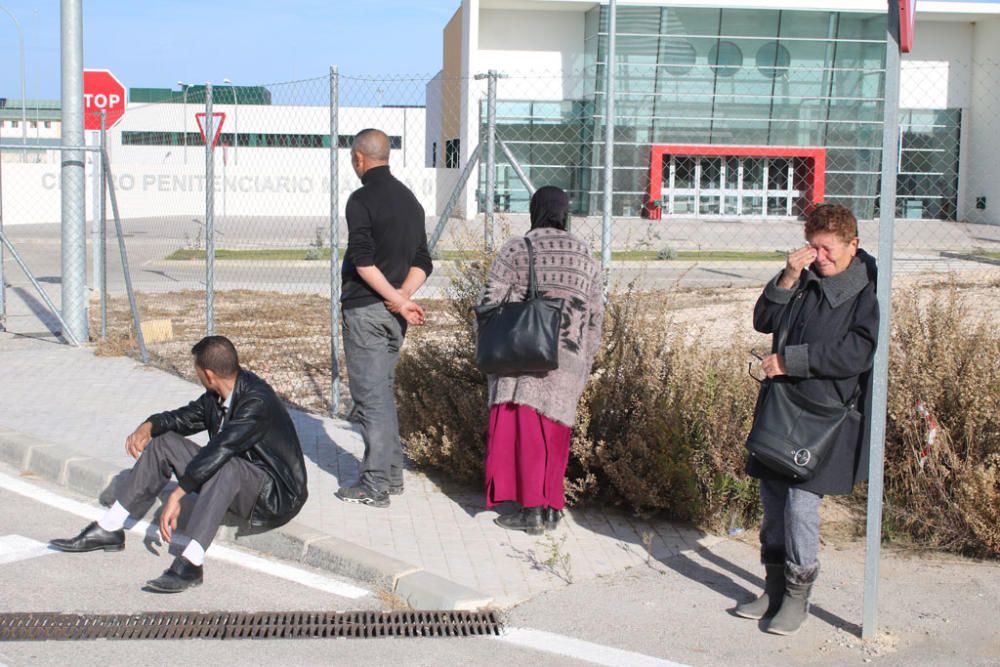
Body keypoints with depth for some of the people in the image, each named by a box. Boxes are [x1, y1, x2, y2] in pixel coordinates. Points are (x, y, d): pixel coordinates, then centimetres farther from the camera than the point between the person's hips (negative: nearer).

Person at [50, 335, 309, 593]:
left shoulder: (257, 402, -27)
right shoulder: (218, 396, 0)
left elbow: (220, 450, -34)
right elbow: (186, 417, 13)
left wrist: (176, 496, -35)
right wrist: (149, 426, -8)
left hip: (275, 498, -9)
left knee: (225, 466, -40)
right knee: (164, 443, 4)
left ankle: (189, 563, -44)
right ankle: (109, 530, 4)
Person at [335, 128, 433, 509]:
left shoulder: (363, 199, -12)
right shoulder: (409, 199, 13)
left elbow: (363, 260, -20)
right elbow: (422, 263, 10)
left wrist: (397, 300, -16)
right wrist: (402, 297, -4)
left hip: (365, 309, -8)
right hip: (393, 313, 8)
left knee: (370, 397, -4)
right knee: (384, 393, 17)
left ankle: (374, 486, -1)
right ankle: (392, 475, 22)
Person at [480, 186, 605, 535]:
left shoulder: (515, 250, -3)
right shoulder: (585, 255, 9)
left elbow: (490, 301, -6)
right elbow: (596, 314, 11)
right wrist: (584, 362, 19)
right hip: (567, 362, 4)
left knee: (523, 431, -1)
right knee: (554, 433, 12)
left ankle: (532, 509, -4)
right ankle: (552, 506, 15)